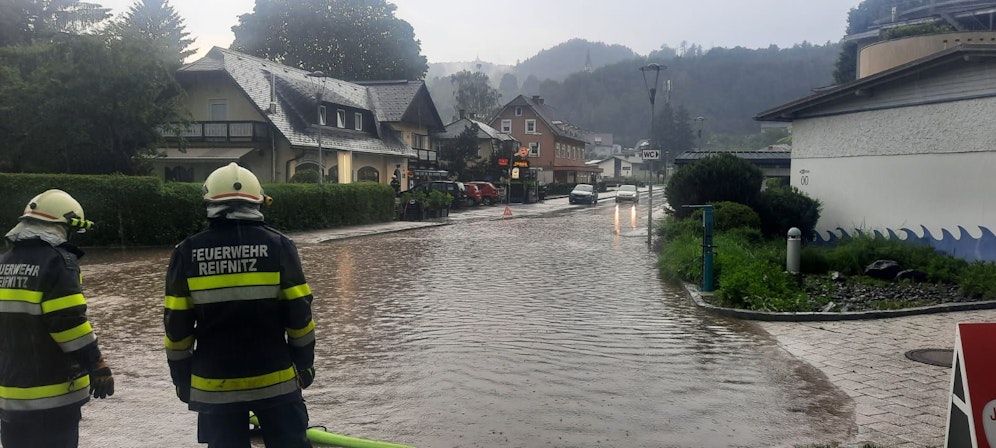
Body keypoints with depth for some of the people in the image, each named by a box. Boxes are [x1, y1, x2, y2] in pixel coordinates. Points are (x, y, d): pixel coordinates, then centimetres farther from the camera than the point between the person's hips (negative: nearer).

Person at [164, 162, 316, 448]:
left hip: (213, 383, 1)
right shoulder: (278, 246, -7)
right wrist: (305, 361, 9)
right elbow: (299, 314, -5)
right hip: (275, 378, -1)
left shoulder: (187, 253, -4)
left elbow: (177, 325, 0)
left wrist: (181, 375, 12)